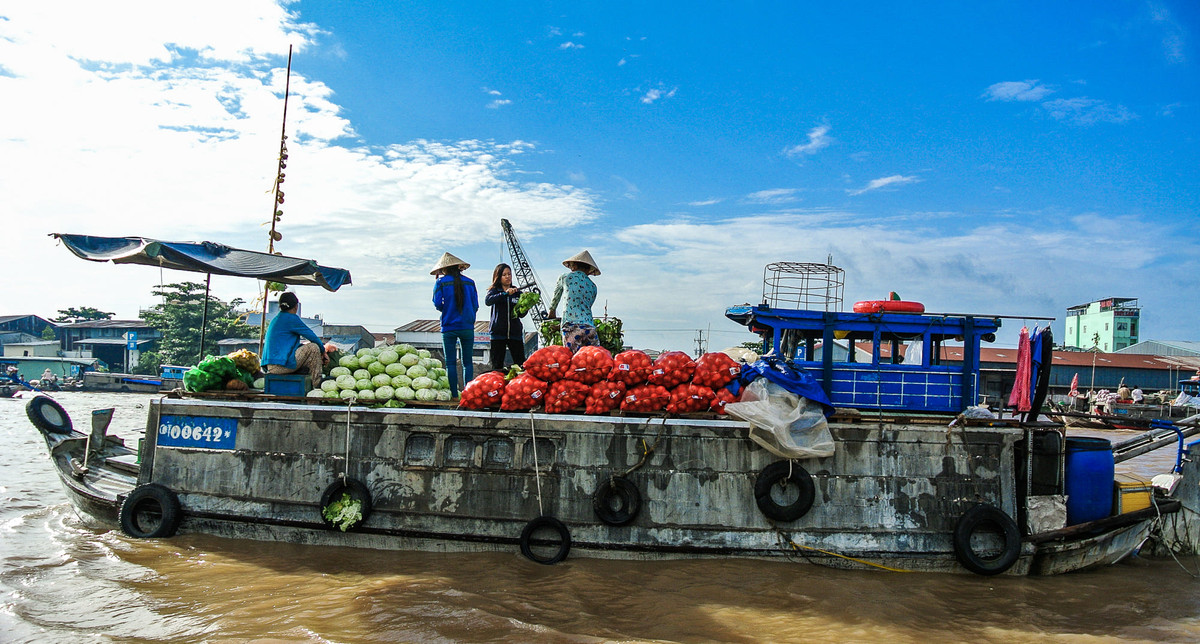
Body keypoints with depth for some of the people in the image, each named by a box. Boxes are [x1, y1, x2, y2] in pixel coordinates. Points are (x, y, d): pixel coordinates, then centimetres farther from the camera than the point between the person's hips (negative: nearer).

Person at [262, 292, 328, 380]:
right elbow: (312, 336, -6)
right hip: (281, 365, -10)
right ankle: (316, 382, -1)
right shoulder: (291, 318, -9)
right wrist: (323, 351, 11)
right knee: (313, 348, -6)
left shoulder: (275, 319, 20)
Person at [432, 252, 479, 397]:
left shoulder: (441, 282, -1)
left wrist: (446, 309, 14)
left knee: (451, 363, 2)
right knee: (467, 362, 6)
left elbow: (437, 304, -6)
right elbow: (475, 306, 7)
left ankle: (454, 395, -2)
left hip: (449, 327, -2)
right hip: (467, 327, 2)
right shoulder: (469, 282, 6)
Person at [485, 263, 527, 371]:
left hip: (515, 333, 2)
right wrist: (505, 293, -26)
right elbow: (487, 301, -16)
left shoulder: (517, 292, 13)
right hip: (498, 333, -2)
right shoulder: (494, 290, 8)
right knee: (497, 366, -1)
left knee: (521, 364, -5)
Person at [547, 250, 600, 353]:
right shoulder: (593, 286, 20)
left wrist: (551, 313, 49)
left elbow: (555, 298, 29)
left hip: (571, 327, -3)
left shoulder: (564, 277, 13)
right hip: (590, 327, 3)